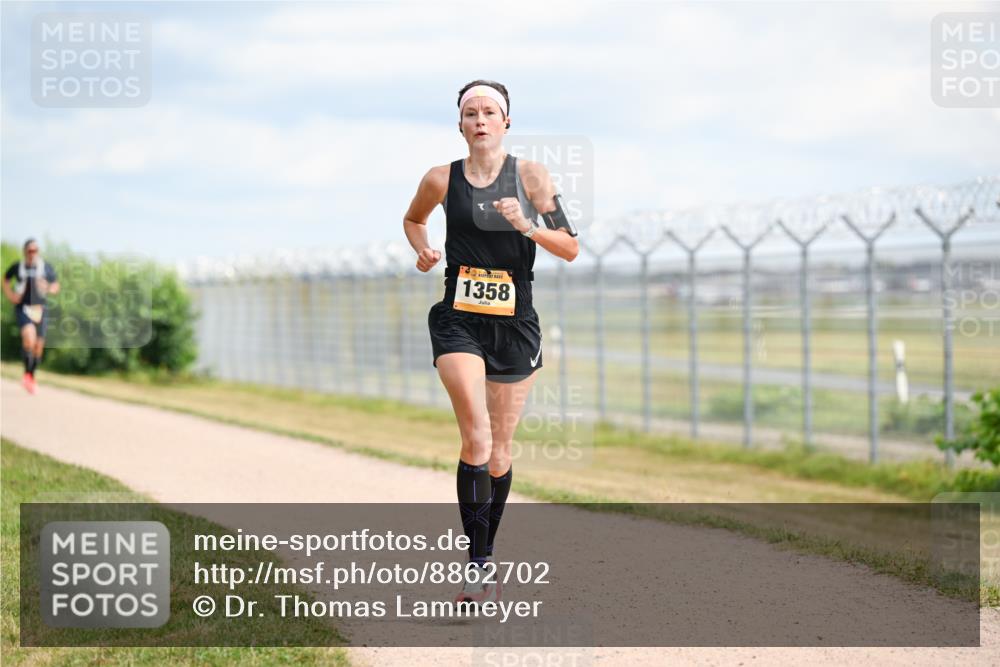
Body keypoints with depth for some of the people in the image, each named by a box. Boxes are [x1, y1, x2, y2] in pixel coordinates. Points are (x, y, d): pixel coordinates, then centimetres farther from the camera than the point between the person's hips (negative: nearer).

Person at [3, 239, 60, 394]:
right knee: (29, 337, -27)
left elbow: (56, 287, 8)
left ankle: (31, 377, 27)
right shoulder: (17, 267, -1)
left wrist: (48, 289, -15)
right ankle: (27, 374, -17)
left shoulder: (46, 267, 0)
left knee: (38, 345, 6)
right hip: (22, 308, -2)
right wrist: (10, 295, 1)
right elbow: (5, 280, 18)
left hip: (39, 308, 2)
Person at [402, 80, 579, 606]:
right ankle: (478, 565, -17)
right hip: (458, 321, -1)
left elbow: (571, 248, -1)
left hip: (514, 324, 1)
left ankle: (484, 559, 25)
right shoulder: (442, 180, 3)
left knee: (498, 452, 8)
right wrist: (422, 250, 5)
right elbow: (412, 218, 25)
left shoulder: (530, 176, 1)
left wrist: (527, 226, -17)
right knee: (476, 439, -20)